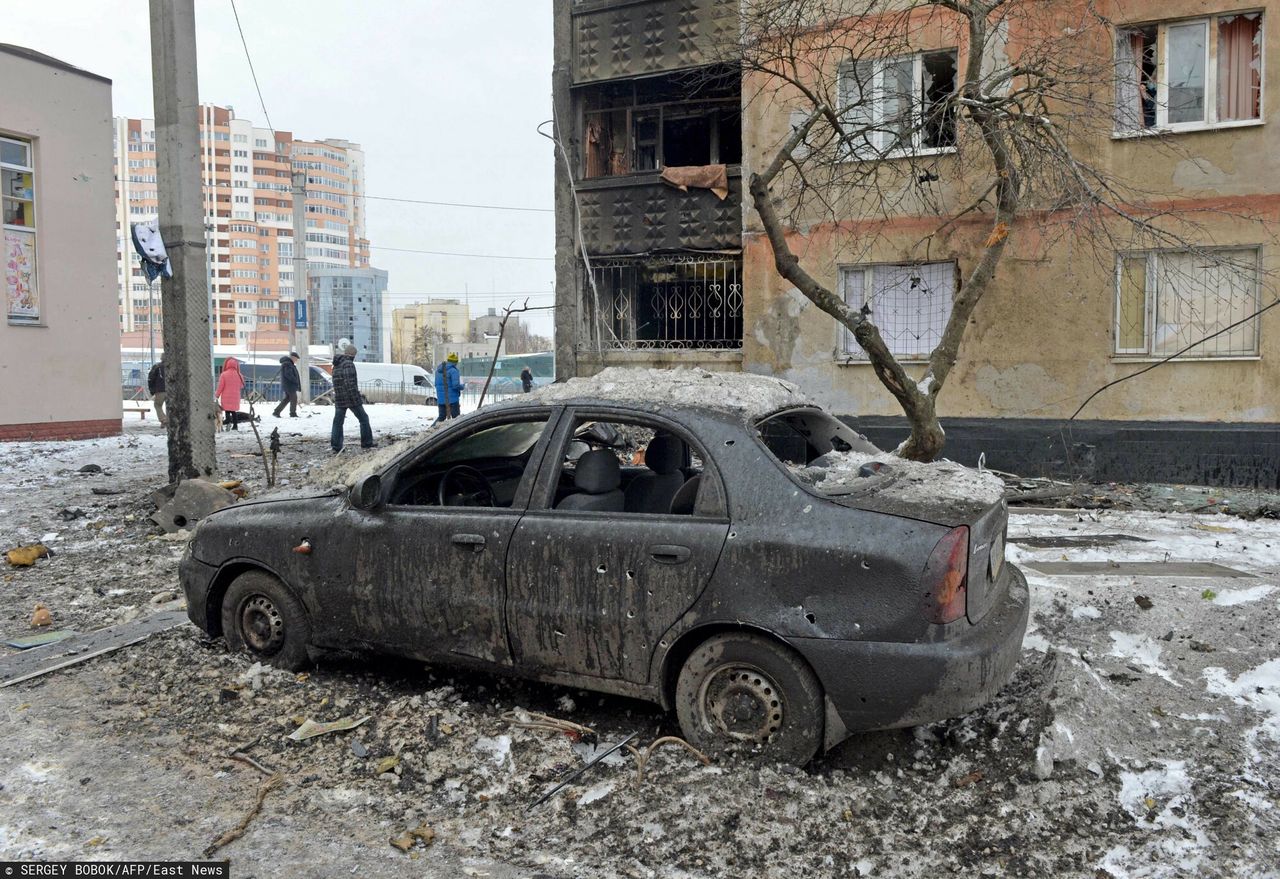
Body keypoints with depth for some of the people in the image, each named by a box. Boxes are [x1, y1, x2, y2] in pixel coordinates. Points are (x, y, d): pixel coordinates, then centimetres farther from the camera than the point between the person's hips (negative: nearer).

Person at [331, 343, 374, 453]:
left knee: (338, 422, 7)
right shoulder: (348, 364, -13)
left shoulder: (336, 366, 14)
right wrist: (356, 399, -20)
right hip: (351, 398, -7)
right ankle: (366, 443, 7)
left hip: (339, 399, 7)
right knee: (363, 419, 6)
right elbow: (350, 383, -21)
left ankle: (336, 447, 2)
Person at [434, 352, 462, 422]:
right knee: (455, 417, 0)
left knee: (441, 417, 15)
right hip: (452, 399, -7)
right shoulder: (453, 370, -14)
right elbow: (456, 385, -20)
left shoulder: (438, 370, 11)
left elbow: (436, 384, 18)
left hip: (441, 399, 7)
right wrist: (462, 386, 0)